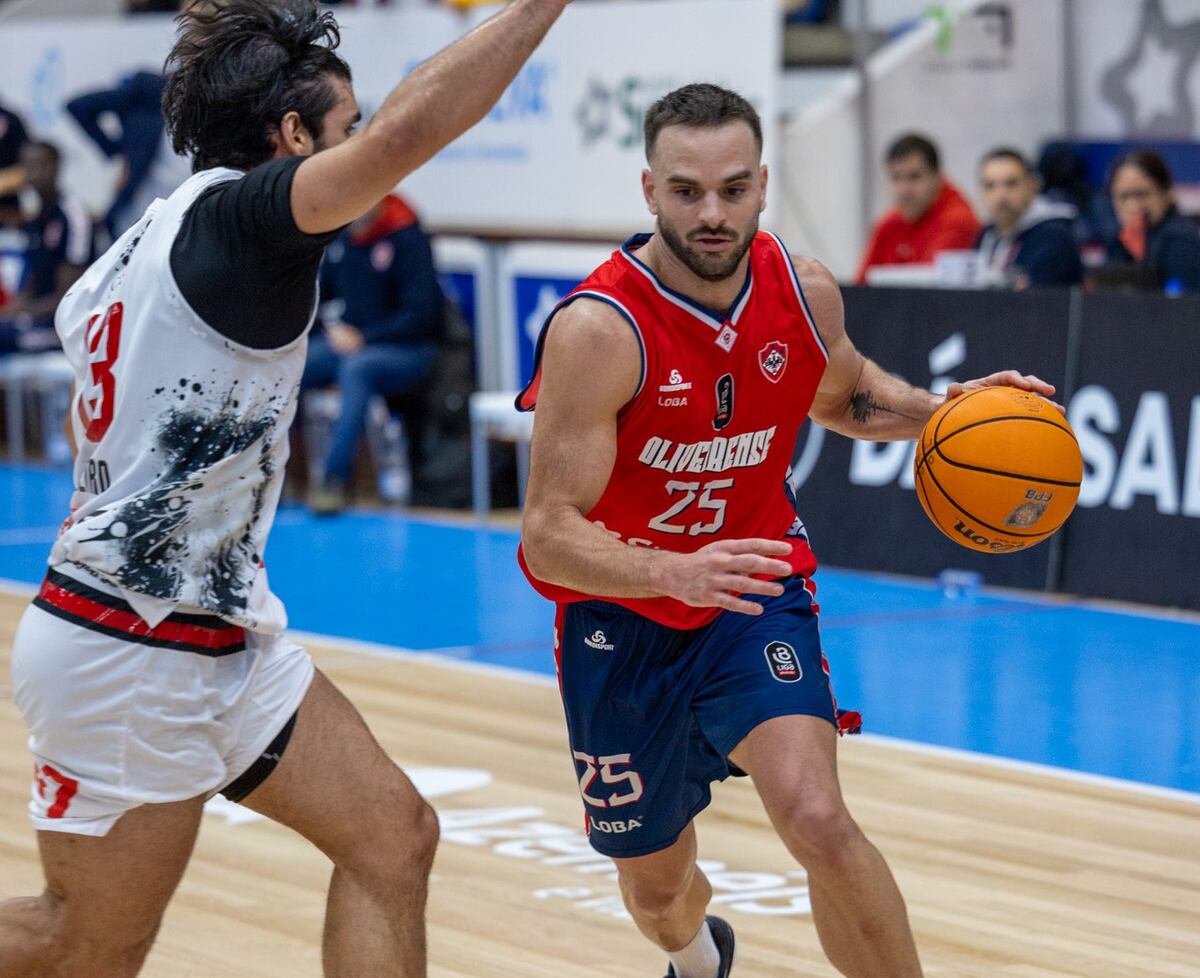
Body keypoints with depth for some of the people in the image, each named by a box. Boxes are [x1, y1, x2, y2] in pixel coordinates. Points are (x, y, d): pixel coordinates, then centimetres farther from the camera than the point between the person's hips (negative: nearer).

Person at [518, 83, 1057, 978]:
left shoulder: (807, 293, -11)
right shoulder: (598, 330, -28)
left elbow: (843, 393, 14)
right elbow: (548, 536, -31)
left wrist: (940, 411, -7)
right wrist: (675, 574, -50)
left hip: (756, 597, 1)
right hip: (623, 616, -1)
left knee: (817, 819, -27)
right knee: (656, 884, 18)